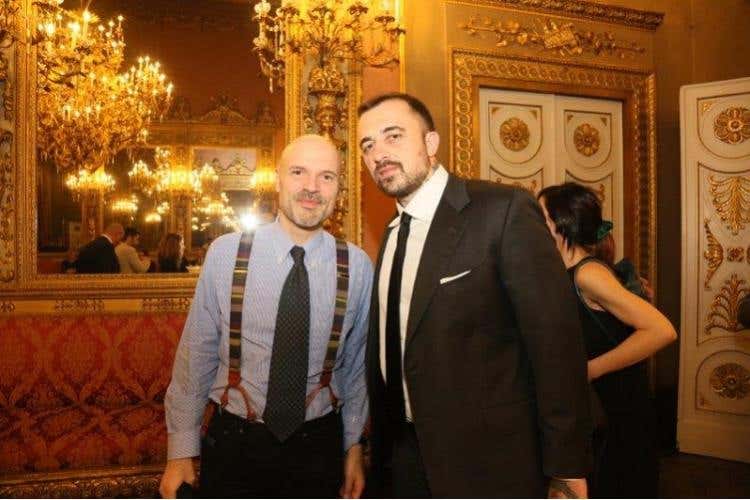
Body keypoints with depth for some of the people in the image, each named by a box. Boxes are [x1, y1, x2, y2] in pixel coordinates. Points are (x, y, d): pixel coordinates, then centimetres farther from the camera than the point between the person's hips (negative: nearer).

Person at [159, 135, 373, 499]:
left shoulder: (357, 265, -8)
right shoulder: (225, 253, -11)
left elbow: (357, 363, 3)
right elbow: (195, 355, -5)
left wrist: (353, 445, 10)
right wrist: (180, 453, -1)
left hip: (317, 445, 1)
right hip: (233, 442, -1)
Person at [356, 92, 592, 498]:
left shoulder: (504, 211, -15)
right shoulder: (393, 233, 8)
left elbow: (556, 340, -17)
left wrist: (565, 465, -15)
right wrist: (381, 447, 14)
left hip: (488, 463, -6)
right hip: (403, 455, 7)